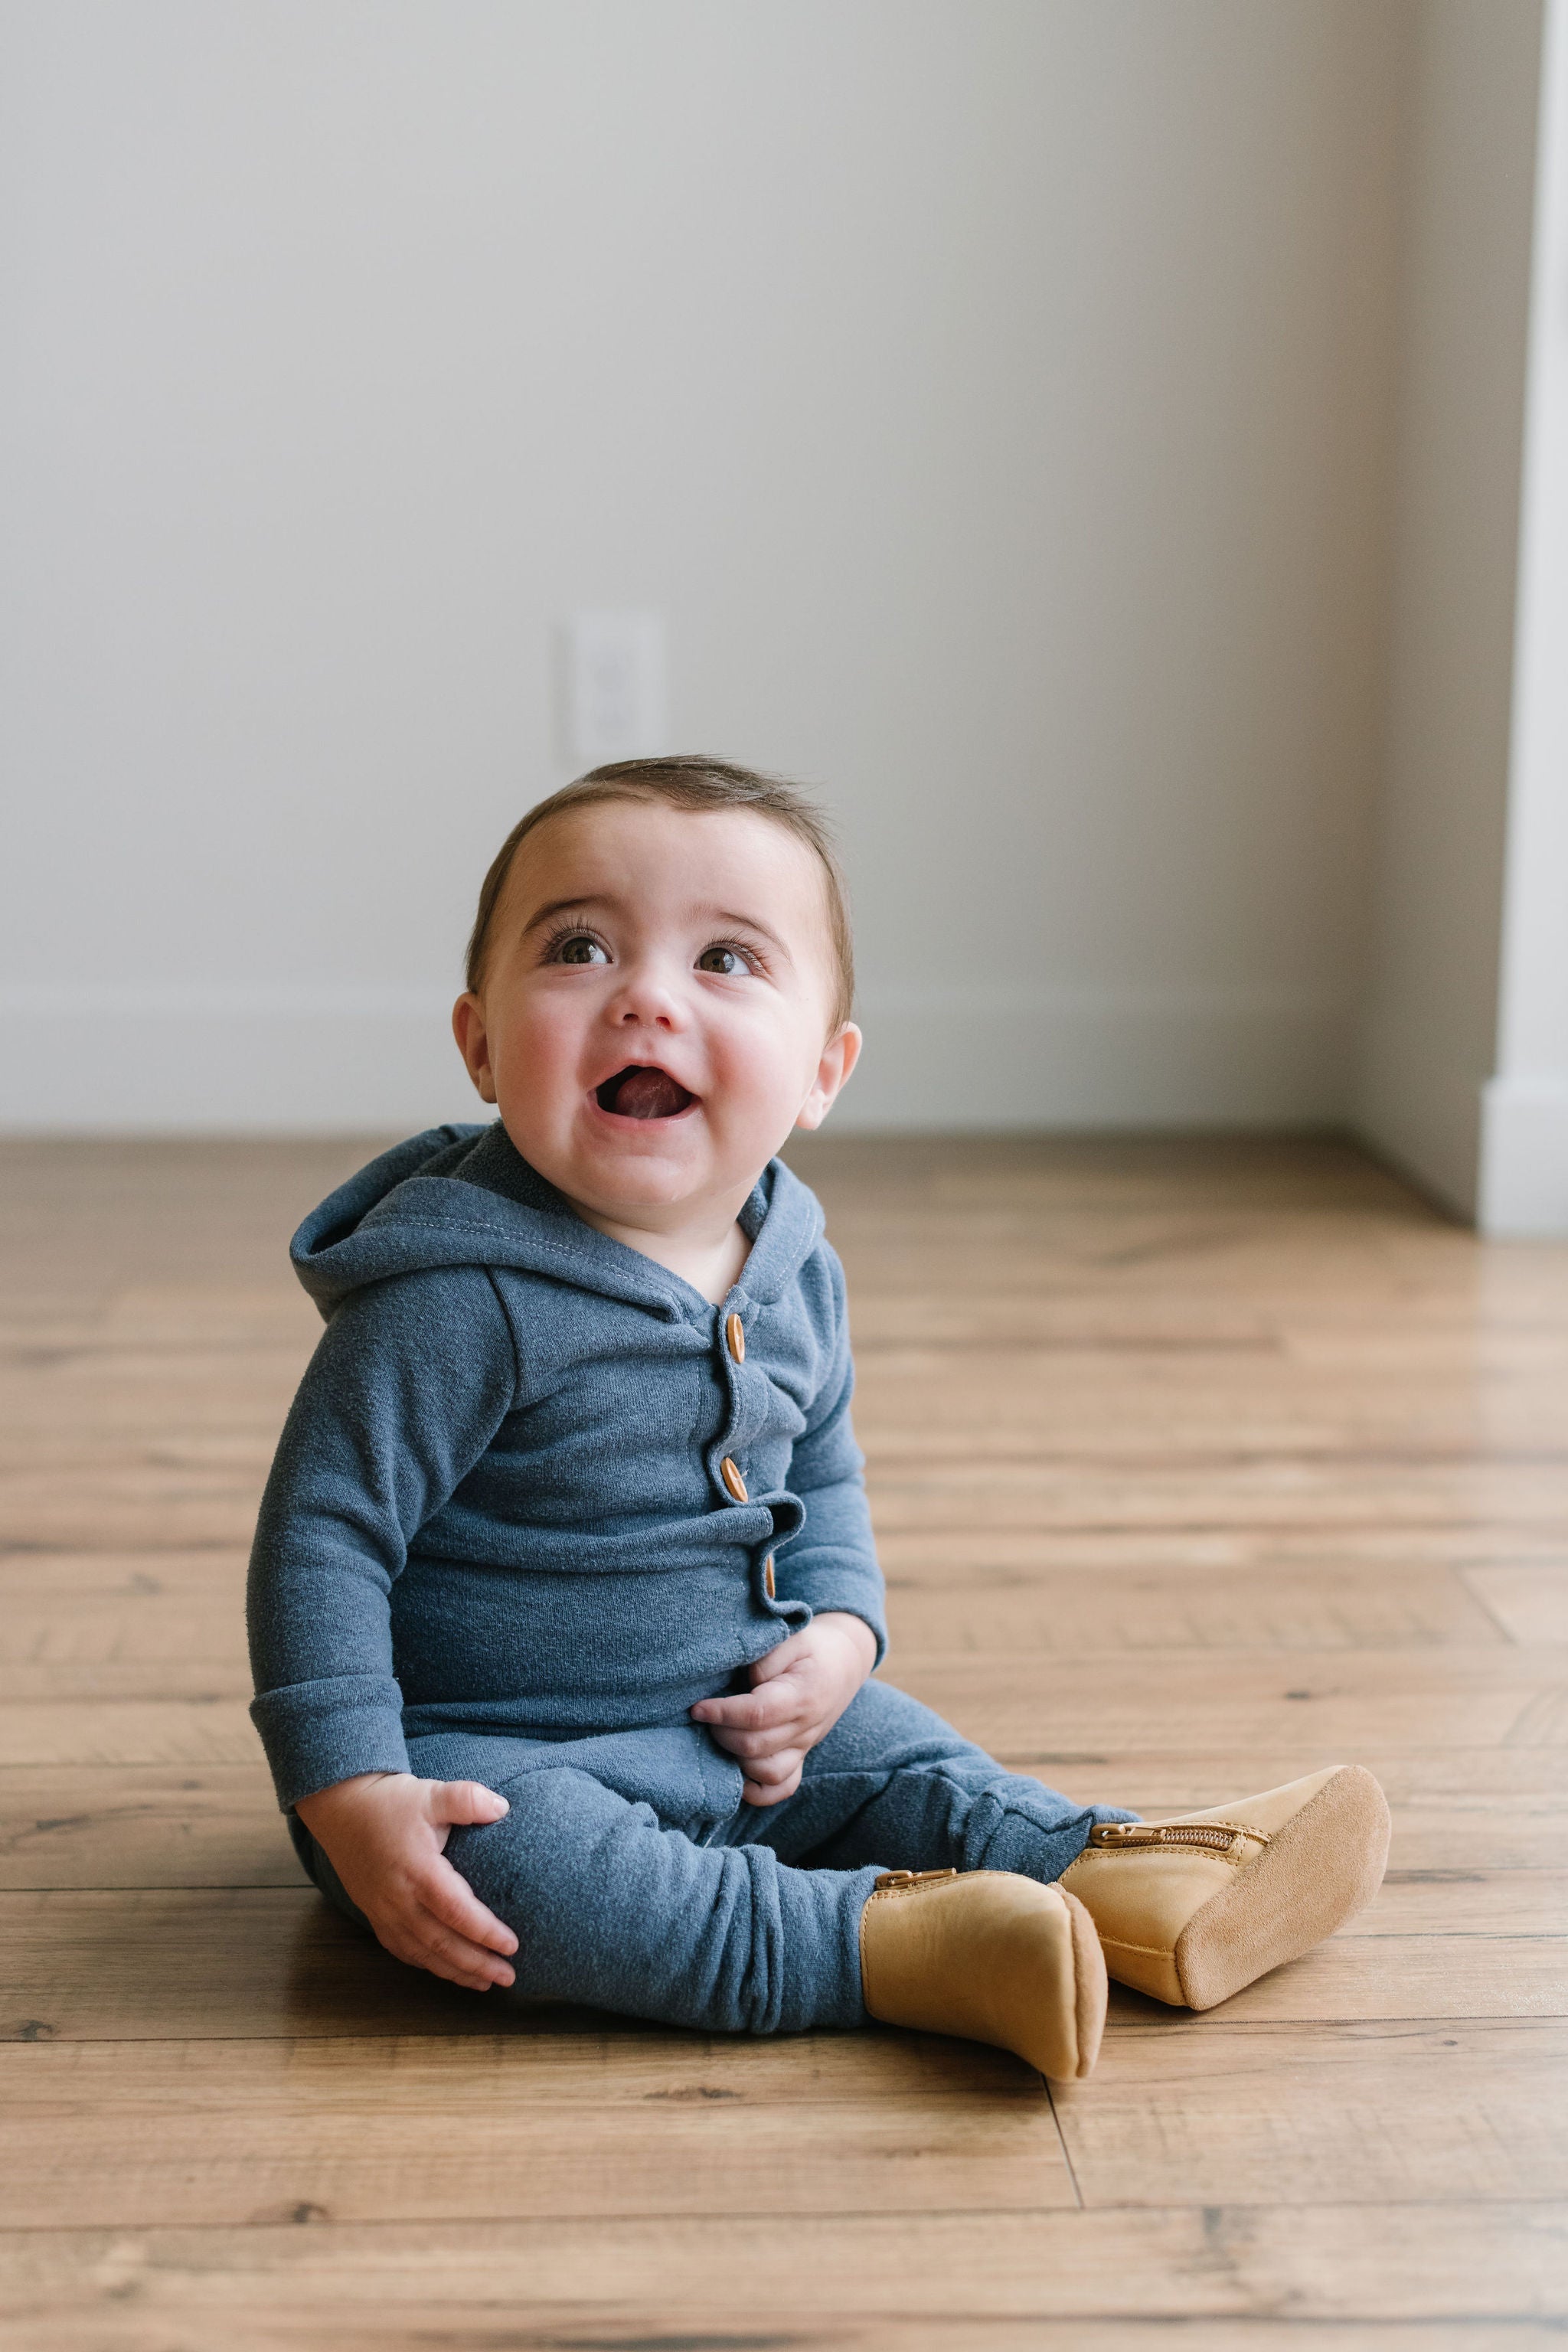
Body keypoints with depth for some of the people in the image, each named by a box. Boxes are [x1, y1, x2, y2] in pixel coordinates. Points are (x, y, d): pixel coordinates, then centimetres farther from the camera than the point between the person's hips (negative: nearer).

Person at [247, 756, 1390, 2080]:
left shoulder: (798, 1277, 0)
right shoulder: (460, 1298, -24)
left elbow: (823, 1479, 17)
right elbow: (324, 1535, -21)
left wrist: (840, 1636, -1)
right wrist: (351, 1798, -25)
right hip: (485, 1751, -8)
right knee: (503, 1856, -34)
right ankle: (894, 1941, -36)